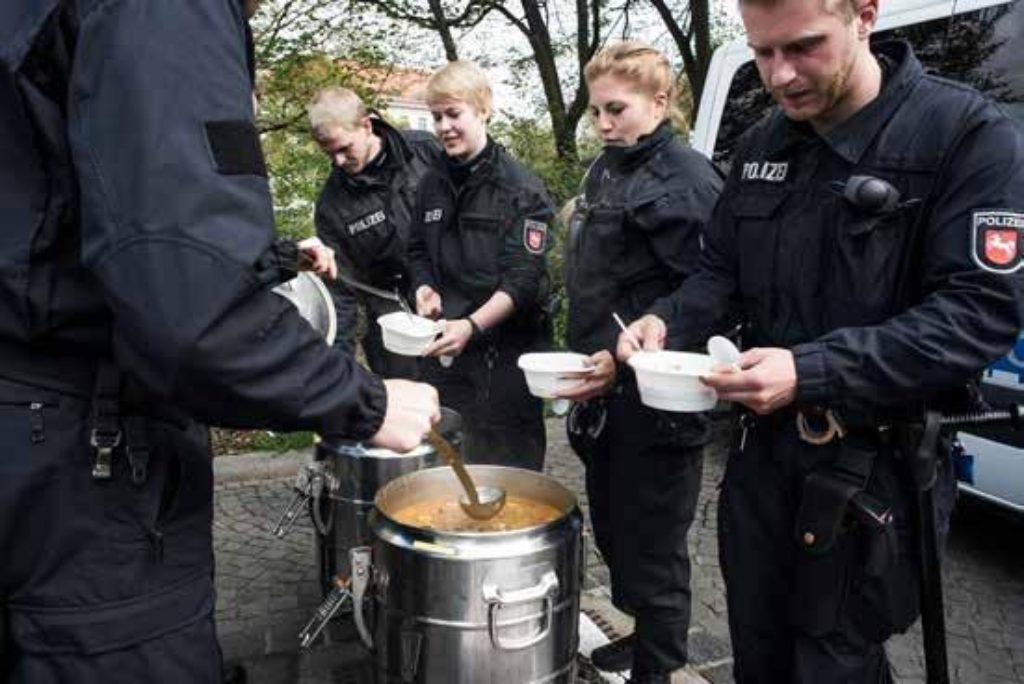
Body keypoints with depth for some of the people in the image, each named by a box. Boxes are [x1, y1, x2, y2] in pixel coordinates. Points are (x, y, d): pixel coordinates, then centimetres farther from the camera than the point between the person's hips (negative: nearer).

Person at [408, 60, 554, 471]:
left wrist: (472, 325, -26)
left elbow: (522, 279, -15)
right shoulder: (433, 184, 9)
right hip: (445, 350, 5)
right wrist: (424, 289, -2)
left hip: (506, 350, -5)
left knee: (508, 465, 4)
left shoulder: (520, 187, -9)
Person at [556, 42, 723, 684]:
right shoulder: (605, 171, 12)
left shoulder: (686, 180, -13)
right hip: (604, 392, 8)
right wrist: (587, 361, 16)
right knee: (611, 530, 19)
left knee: (650, 545, 4)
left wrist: (624, 362, -25)